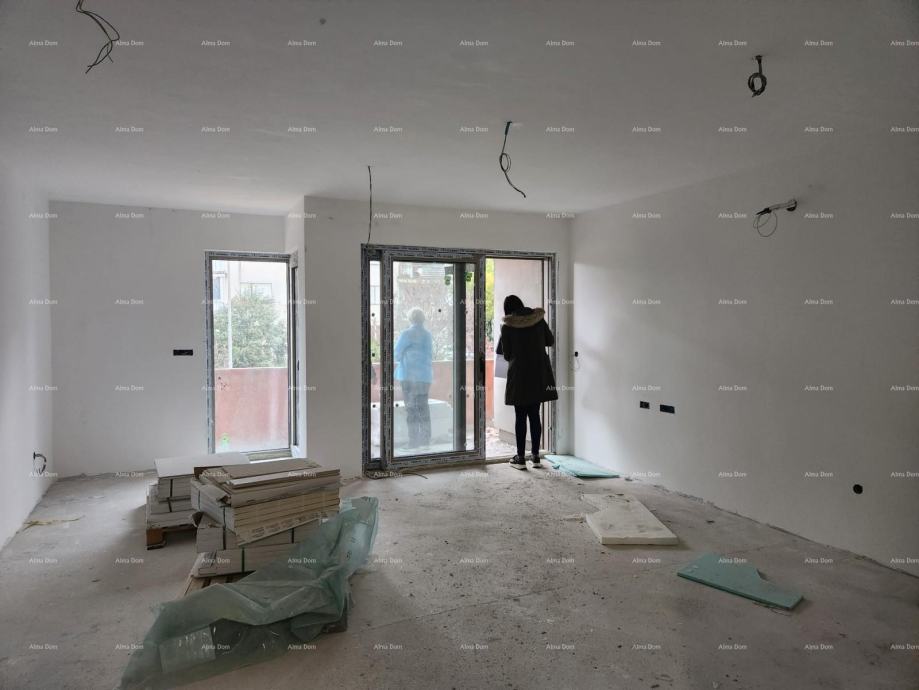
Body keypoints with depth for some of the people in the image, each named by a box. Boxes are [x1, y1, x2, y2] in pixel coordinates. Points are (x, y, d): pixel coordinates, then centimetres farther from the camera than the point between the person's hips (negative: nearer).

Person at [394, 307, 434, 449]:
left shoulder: (406, 334, -9)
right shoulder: (428, 334, 9)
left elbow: (397, 354, -5)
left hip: (410, 375, -6)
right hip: (425, 376, 6)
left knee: (411, 409, -1)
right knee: (423, 407, 13)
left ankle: (414, 442, -1)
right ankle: (426, 440, 15)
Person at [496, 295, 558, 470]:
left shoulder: (507, 326, -7)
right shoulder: (538, 319, 1)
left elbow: (506, 355, -1)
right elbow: (550, 341, 11)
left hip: (520, 375, -3)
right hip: (539, 374, 3)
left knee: (520, 417, 4)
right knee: (535, 415, 10)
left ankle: (521, 458, 7)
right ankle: (536, 456, 14)